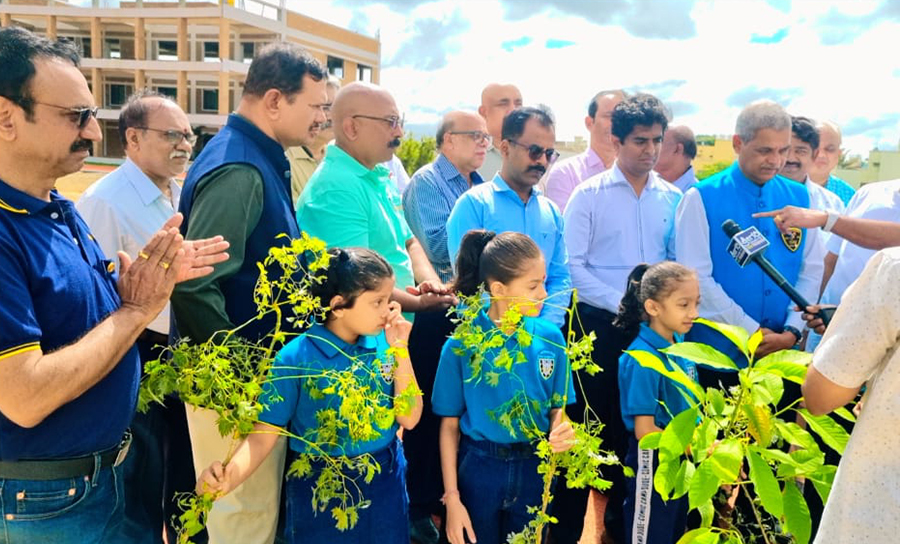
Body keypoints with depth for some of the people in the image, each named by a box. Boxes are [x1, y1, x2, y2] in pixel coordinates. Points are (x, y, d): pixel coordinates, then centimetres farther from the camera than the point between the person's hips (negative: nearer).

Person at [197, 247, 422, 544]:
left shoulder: (383, 344, -6)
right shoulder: (296, 358, -16)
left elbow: (409, 418, -7)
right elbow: (265, 433, -13)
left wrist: (400, 351, -15)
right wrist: (230, 476, -31)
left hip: (386, 483, 4)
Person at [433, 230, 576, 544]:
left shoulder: (551, 338, -7)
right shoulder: (461, 346, -15)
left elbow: (558, 407, 3)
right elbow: (449, 425, -7)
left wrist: (562, 433, -19)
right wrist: (452, 497, -8)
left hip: (533, 469, 3)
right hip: (479, 468, -2)